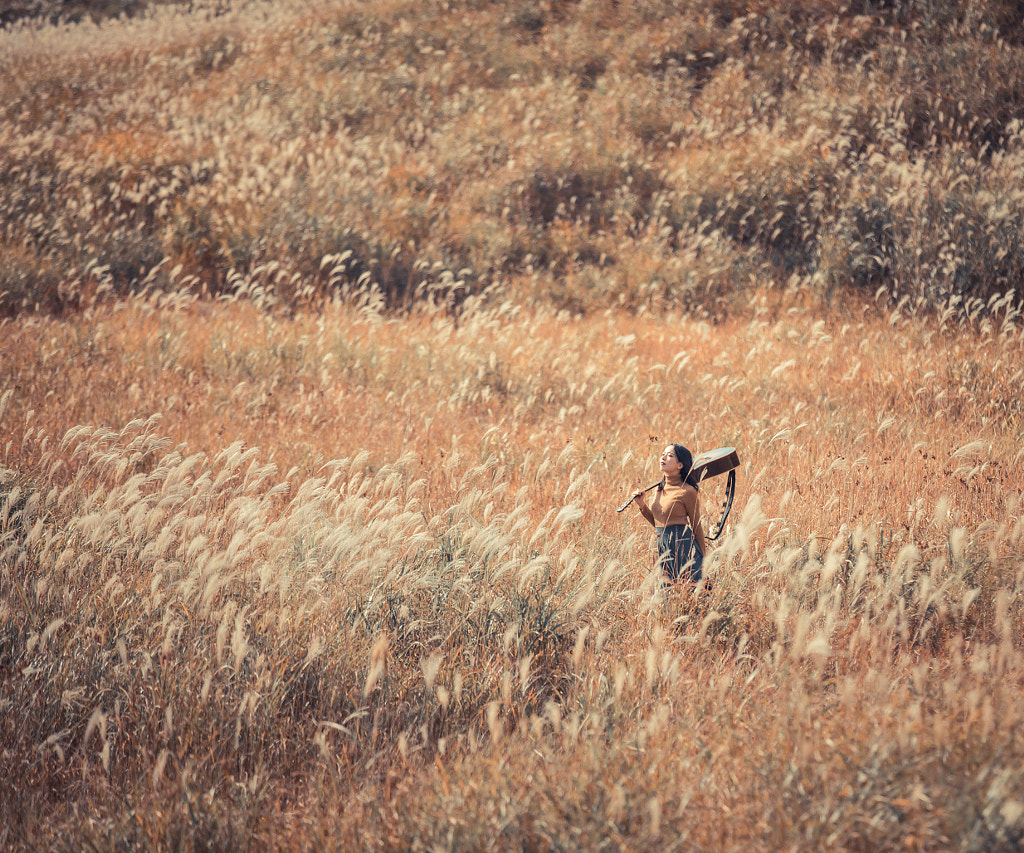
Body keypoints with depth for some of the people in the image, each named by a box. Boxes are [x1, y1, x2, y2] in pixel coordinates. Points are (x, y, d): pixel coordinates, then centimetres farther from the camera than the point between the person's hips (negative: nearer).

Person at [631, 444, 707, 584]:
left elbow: (696, 527, -6)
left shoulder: (688, 492, -11)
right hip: (663, 545, 7)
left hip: (682, 546, -7)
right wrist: (642, 505, 2)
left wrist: (703, 559, -1)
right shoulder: (660, 488, 9)